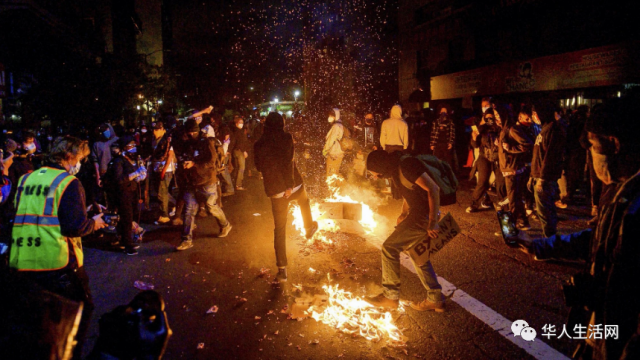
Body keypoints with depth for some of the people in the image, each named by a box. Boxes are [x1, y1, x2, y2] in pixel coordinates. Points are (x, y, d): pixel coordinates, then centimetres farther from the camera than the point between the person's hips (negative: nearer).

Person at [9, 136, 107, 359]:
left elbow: (17, 218, 16)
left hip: (21, 264, 6)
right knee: (81, 311, 15)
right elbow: (75, 227, -17)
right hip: (58, 264, -6)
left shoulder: (26, 179, 8)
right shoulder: (69, 182, -10)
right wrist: (94, 223, 2)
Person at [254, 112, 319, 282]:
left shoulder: (259, 144, 2)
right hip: (293, 185, -1)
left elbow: (259, 167, 11)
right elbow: (289, 161, -17)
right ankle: (309, 228, 49)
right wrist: (290, 185, -17)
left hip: (275, 191, 2)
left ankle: (282, 269, 5)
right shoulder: (286, 137, -6)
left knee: (279, 230, 7)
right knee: (304, 200, 35)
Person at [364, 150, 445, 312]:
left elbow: (433, 189, -23)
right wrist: (404, 213, 6)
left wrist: (433, 222, -23)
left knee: (389, 247, -7)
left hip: (424, 215, -11)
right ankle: (435, 300, 29)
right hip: (417, 213, 11)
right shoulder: (395, 172, 10)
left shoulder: (407, 166, -21)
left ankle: (390, 296, 5)